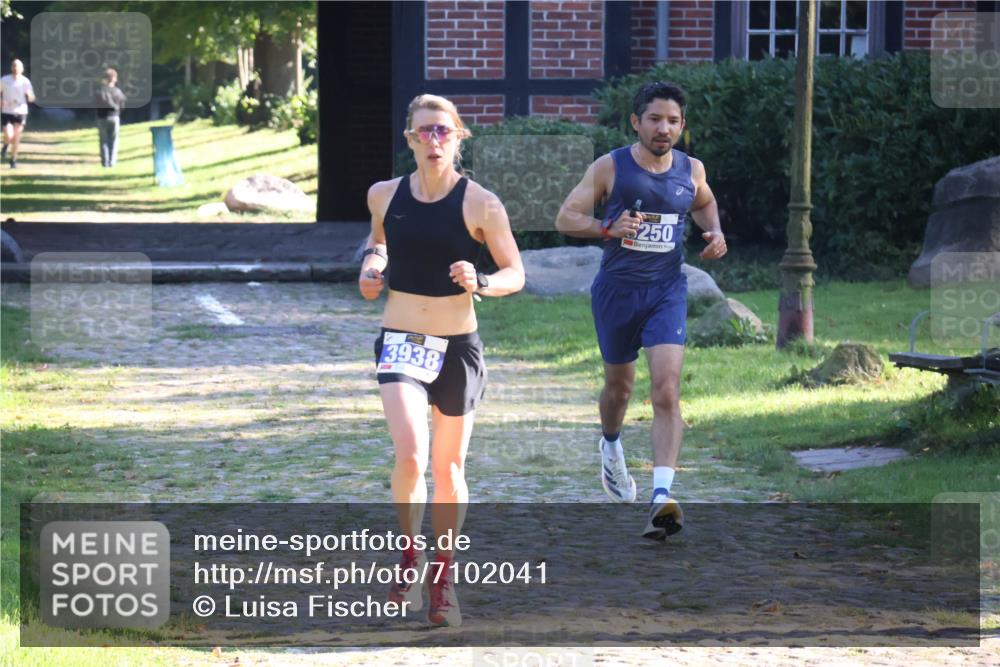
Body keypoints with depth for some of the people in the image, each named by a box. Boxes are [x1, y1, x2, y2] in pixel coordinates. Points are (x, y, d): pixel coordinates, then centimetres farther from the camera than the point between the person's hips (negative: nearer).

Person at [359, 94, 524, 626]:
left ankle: (443, 575, 26)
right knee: (410, 456, -19)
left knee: (448, 468, 10)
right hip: (401, 342, 1)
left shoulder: (480, 205, -8)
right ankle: (410, 556, 4)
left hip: (458, 345, 0)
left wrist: (480, 282, -22)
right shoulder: (385, 196, 0)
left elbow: (515, 273, -3)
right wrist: (371, 261, 2)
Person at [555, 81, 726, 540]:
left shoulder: (691, 170, 2)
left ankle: (662, 497, -23)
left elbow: (704, 203, 25)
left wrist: (714, 231, 4)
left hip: (666, 290, 1)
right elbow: (565, 218, -6)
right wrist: (608, 228, -23)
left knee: (667, 390, -16)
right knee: (619, 385, 17)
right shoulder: (610, 168, -7)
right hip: (616, 290, -1)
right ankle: (611, 447, 52)